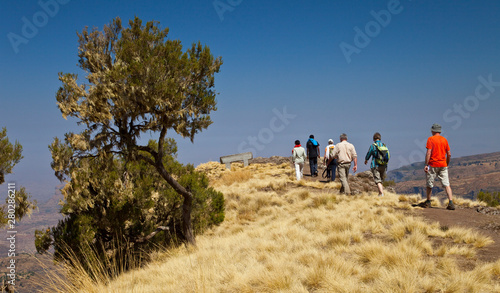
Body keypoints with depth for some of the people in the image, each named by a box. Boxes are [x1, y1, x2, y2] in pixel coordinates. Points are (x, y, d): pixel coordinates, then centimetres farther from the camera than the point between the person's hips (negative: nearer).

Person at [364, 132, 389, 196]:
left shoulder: (372, 146, -7)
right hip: (384, 166, 4)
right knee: (381, 180, 17)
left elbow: (368, 155, 2)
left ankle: (381, 193, -21)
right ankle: (380, 193, 18)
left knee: (378, 181, -7)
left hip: (375, 165, -4)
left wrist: (366, 160, 23)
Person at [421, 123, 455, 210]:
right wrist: (447, 165, 20)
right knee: (446, 184, -1)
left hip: (433, 165, -4)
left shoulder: (430, 139, -5)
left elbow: (429, 153, -13)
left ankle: (428, 202, 22)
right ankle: (451, 202, -13)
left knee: (430, 184, 11)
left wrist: (426, 165, -12)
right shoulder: (444, 140, 9)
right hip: (443, 165, 4)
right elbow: (449, 154, 9)